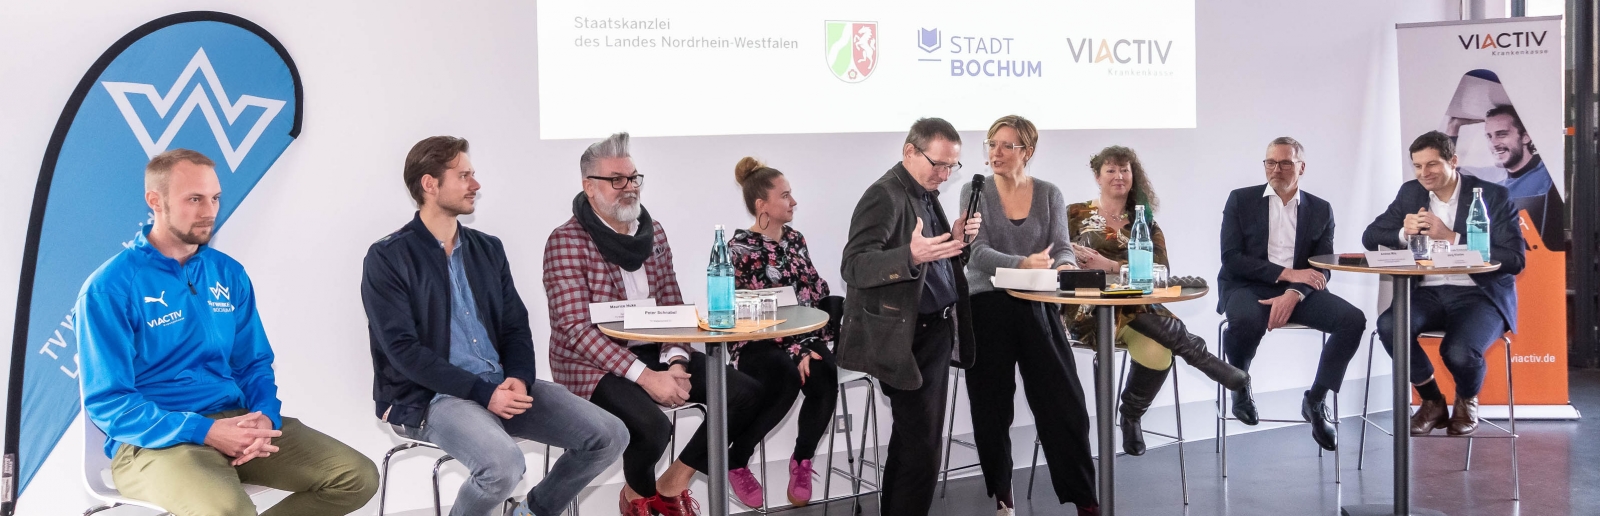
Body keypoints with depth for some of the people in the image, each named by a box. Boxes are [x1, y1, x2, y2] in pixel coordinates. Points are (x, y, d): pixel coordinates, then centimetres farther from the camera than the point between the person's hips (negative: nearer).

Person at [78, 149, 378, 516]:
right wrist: (205, 431, -21)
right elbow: (107, 403, -11)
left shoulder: (229, 274, 11)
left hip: (239, 422, 7)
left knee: (358, 477, -8)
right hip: (156, 440, -6)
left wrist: (265, 417, -8)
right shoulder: (109, 288, -8)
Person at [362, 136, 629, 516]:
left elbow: (515, 326, 12)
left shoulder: (488, 249, 14)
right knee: (503, 465, -35)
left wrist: (519, 379, -10)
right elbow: (403, 349, -14)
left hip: (502, 385, 6)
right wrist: (482, 393, -20)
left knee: (609, 436, -8)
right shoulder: (387, 258, -7)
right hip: (431, 396, -6)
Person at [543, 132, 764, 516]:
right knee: (652, 426, -34)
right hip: (593, 365, -7)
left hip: (654, 353, 7)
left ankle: (672, 484, 8)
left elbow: (673, 307, 10)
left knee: (746, 393, -8)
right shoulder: (566, 242, -12)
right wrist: (646, 377, -26)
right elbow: (576, 329, -19)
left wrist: (675, 362, -12)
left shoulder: (653, 233, 9)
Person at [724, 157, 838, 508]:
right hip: (760, 345, -5)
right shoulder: (742, 246, -7)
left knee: (825, 376, -27)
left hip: (804, 338, 5)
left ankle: (802, 462, -6)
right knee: (790, 378, -34)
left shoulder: (795, 239, 12)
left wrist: (812, 342, -5)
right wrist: (795, 351, -21)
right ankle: (734, 462, -14)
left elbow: (817, 292, 12)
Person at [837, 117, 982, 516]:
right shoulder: (885, 196, -16)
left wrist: (956, 240, 0)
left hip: (935, 332, 10)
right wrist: (912, 256, -40)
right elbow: (853, 267, -25)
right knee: (922, 450, -8)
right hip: (906, 339, -9)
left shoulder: (926, 194, 13)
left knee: (913, 442, 15)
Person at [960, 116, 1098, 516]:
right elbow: (978, 252, -13)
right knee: (992, 406, 6)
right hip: (987, 308, -1)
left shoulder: (1049, 194, 5)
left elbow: (1062, 247, -2)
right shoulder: (975, 192, -2)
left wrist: (1065, 266, -26)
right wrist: (1023, 264, -30)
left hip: (1038, 307, 1)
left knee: (1064, 401, -3)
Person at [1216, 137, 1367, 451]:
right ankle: (1240, 387, -6)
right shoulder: (1241, 200, 5)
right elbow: (1231, 258, -5)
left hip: (1299, 292, 3)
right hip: (1247, 287, -3)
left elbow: (1322, 268, 3)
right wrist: (1287, 273, -16)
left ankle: (1316, 401, -7)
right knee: (1246, 321, -38)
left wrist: (1293, 294, -19)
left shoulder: (1320, 210, 11)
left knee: (1353, 320, -23)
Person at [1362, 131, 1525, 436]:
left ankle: (1467, 402, 8)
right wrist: (1404, 233, -14)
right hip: (1428, 293, 4)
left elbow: (1514, 260, -11)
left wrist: (1451, 238, -18)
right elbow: (1370, 237, 9)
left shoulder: (1493, 196, -2)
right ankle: (1431, 401, -2)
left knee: (1458, 351, -33)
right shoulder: (1410, 193, 11)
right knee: (1389, 326, -29)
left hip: (1478, 294, -3)